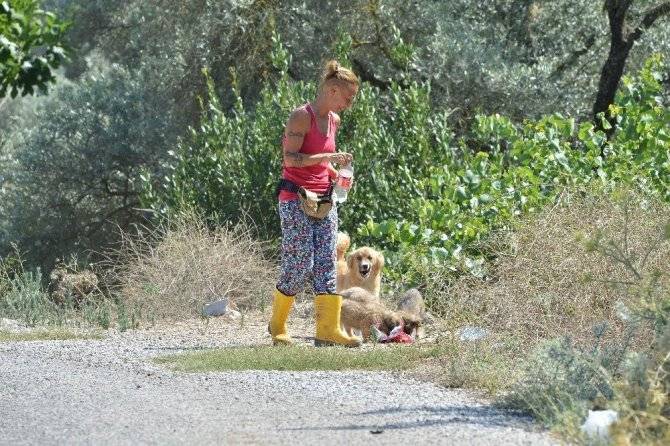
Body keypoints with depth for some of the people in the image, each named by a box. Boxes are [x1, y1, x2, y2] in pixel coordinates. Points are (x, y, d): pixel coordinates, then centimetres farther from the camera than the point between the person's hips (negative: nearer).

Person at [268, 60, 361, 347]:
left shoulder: (333, 120, 13)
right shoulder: (302, 116, -11)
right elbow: (290, 158, -18)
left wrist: (337, 173, 8)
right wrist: (328, 158, -23)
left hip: (324, 201, 8)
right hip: (295, 201, -8)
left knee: (327, 262, -2)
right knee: (300, 263, -7)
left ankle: (328, 329, -5)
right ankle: (277, 325, 11)